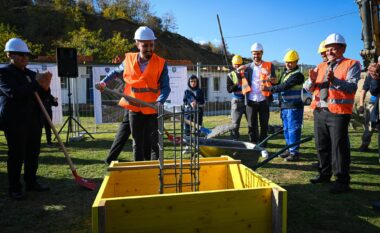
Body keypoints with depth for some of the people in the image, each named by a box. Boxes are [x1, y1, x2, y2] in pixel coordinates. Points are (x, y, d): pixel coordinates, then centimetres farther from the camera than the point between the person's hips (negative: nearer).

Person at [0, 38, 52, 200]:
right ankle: (14, 188, 11)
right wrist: (37, 84, -20)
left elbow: (38, 93, 22)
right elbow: (14, 92, -22)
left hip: (34, 120, 7)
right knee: (16, 155, 0)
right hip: (15, 121, -7)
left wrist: (44, 86, 0)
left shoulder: (31, 73, 16)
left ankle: (31, 182, 25)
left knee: (33, 153, 11)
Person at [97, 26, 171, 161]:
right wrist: (104, 83, 7)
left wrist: (160, 101, -28)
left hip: (152, 110, -2)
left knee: (152, 144, 2)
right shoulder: (129, 60, 0)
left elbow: (165, 87, -10)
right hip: (134, 109, 3)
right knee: (138, 144, 13)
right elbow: (117, 73, 19)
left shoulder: (161, 63, -8)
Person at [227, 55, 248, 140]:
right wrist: (237, 84, -17)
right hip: (237, 101, -1)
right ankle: (235, 140, 10)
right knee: (235, 123, 1)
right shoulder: (230, 75, 7)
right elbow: (229, 89, -4)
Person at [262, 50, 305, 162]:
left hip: (294, 106, -9)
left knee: (293, 129, -6)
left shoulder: (297, 75, -12)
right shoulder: (285, 73, 17)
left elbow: (284, 86, -21)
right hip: (284, 106, 9)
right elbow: (280, 85, 21)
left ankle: (295, 152, 1)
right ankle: (290, 150, 24)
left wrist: (268, 88, -21)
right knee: (286, 129, 14)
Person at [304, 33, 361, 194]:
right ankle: (324, 174, 28)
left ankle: (342, 181, 6)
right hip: (320, 112, 6)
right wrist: (312, 80, -13)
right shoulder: (320, 67, 16)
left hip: (338, 113, -6)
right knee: (322, 146, 14)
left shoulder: (351, 65, 0)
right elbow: (308, 88, 9)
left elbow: (352, 87, -14)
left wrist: (334, 80, -28)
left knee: (339, 147, -4)